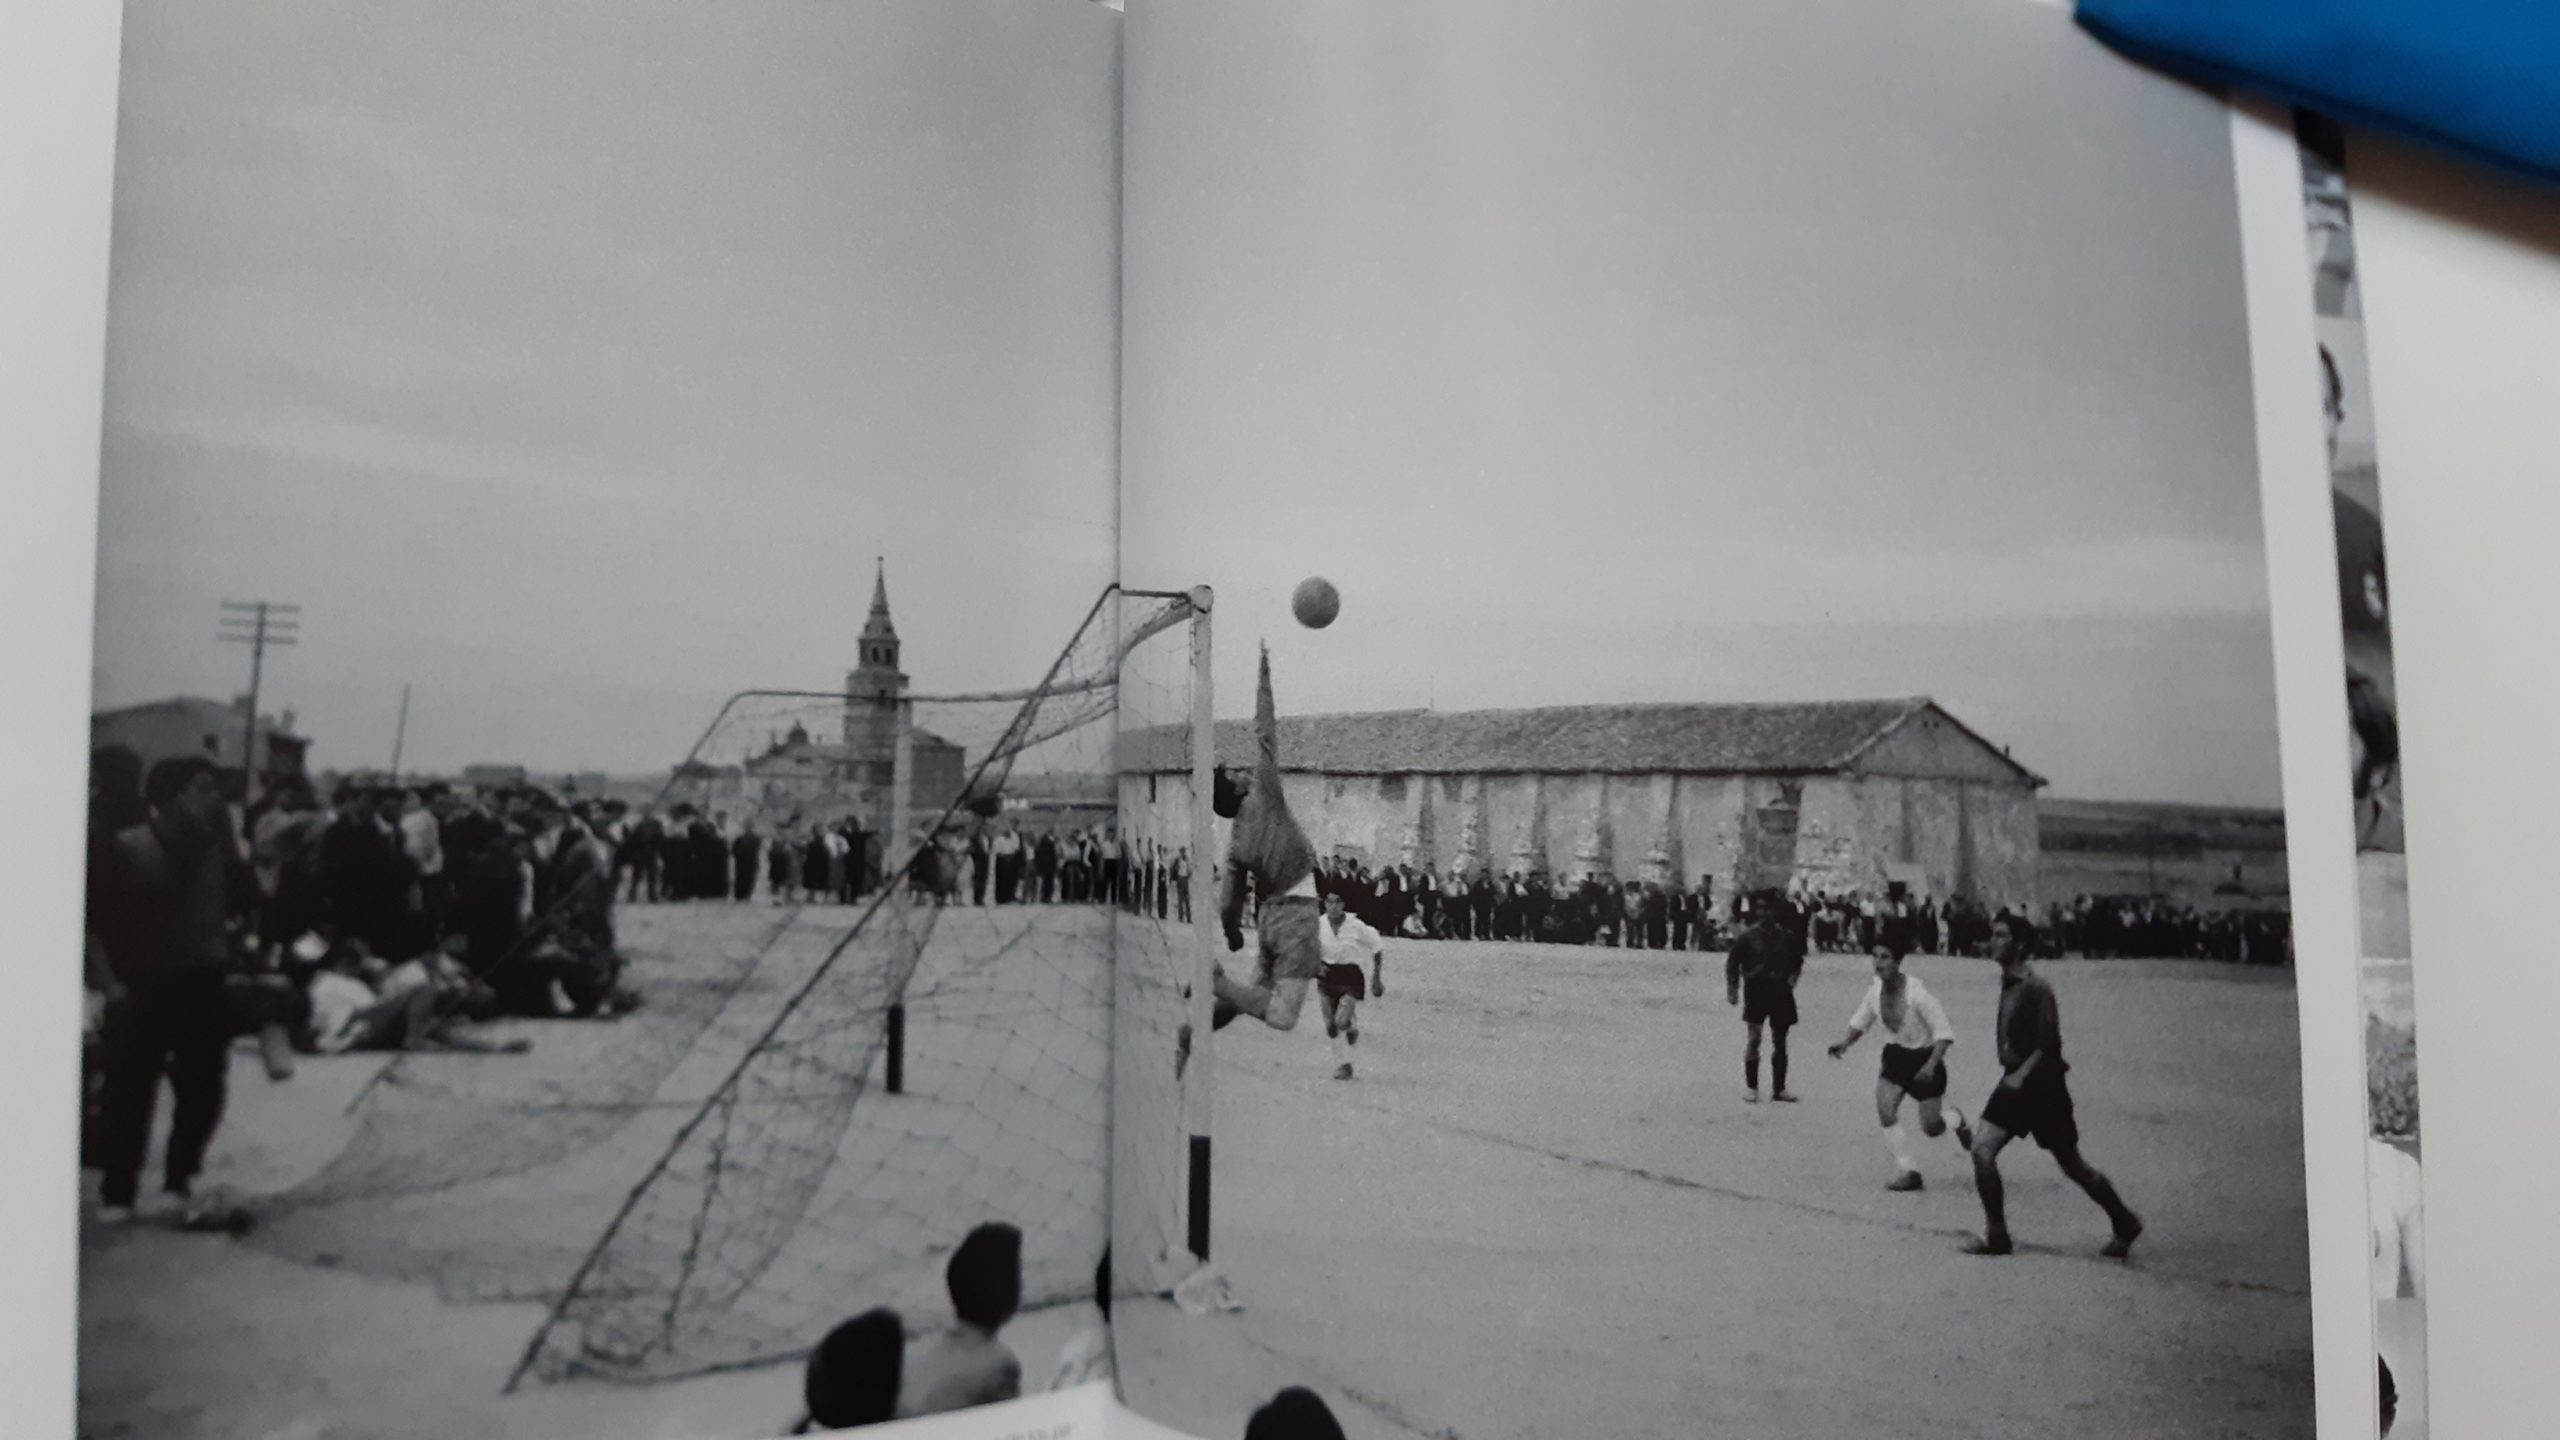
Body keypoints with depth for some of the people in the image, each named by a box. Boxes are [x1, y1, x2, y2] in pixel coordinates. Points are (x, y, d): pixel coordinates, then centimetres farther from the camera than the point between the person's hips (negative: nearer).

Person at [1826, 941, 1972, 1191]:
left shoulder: (1917, 993, -28)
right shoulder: (1875, 991, -11)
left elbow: (1944, 1034, -24)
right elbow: (1861, 1022, 7)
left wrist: (1930, 1066, -33)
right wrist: (1844, 1043, -10)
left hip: (1924, 1059, -4)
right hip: (1896, 1057, 4)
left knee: (1931, 1128, 2)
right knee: (1885, 1112, -14)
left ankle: (1956, 1118, 38)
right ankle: (1907, 1171, 0)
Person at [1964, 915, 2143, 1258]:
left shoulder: (2036, 988, -17)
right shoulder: (2006, 984, 7)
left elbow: (2048, 1045, -20)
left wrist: (2021, 1075, -25)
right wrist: (2012, 1074, 16)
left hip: (2042, 1085, -7)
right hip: (2014, 1081, 7)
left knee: (2071, 1165, 7)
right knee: (1982, 1148, -7)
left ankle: (2126, 1224, 29)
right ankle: (1996, 1236, 2)